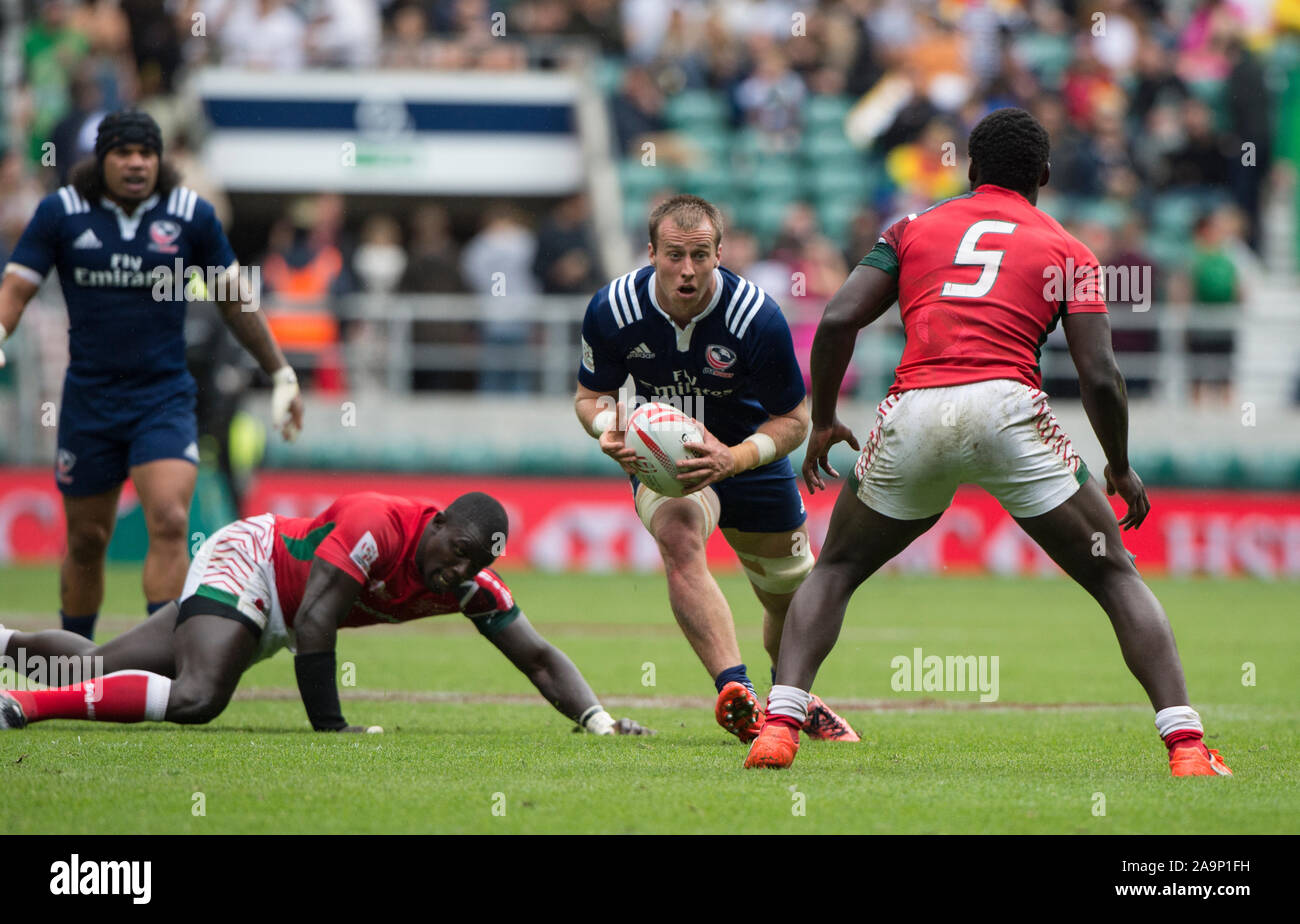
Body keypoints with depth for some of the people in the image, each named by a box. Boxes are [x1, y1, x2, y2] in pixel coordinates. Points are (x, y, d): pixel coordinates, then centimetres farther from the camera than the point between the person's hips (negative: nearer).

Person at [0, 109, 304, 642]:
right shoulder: (61, 212, -3)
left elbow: (234, 300, 10)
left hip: (165, 400, -1)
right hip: (89, 399, 1)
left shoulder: (191, 215, -2)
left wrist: (281, 374, 13)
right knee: (86, 542, 10)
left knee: (169, 523, -20)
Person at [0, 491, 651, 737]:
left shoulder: (470, 586, -13)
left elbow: (538, 658, -8)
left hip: (273, 619, 8)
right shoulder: (376, 526, -34)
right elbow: (314, 627, -34)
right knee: (198, 697, -32)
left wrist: (598, 721, -22)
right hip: (243, 560, -8)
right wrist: (329, 727, -32)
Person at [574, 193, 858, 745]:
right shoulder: (612, 309, -22)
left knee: (790, 598, 11)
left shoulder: (757, 317, -28)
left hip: (749, 457, 1)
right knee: (679, 538, -34)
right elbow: (590, 394, -4)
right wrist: (609, 426, -28)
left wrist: (734, 458, -35)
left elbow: (793, 419, -17)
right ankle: (733, 690, -45)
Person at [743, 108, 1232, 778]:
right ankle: (1186, 746, -2)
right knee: (1116, 578, 11)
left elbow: (838, 320, 10)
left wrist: (822, 422, 22)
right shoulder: (1067, 251, 17)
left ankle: (778, 727, 5)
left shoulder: (914, 228, 22)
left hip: (913, 417, 2)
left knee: (834, 571, 23)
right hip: (1006, 405, -2)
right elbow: (1099, 376, 7)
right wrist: (1121, 470, 21)